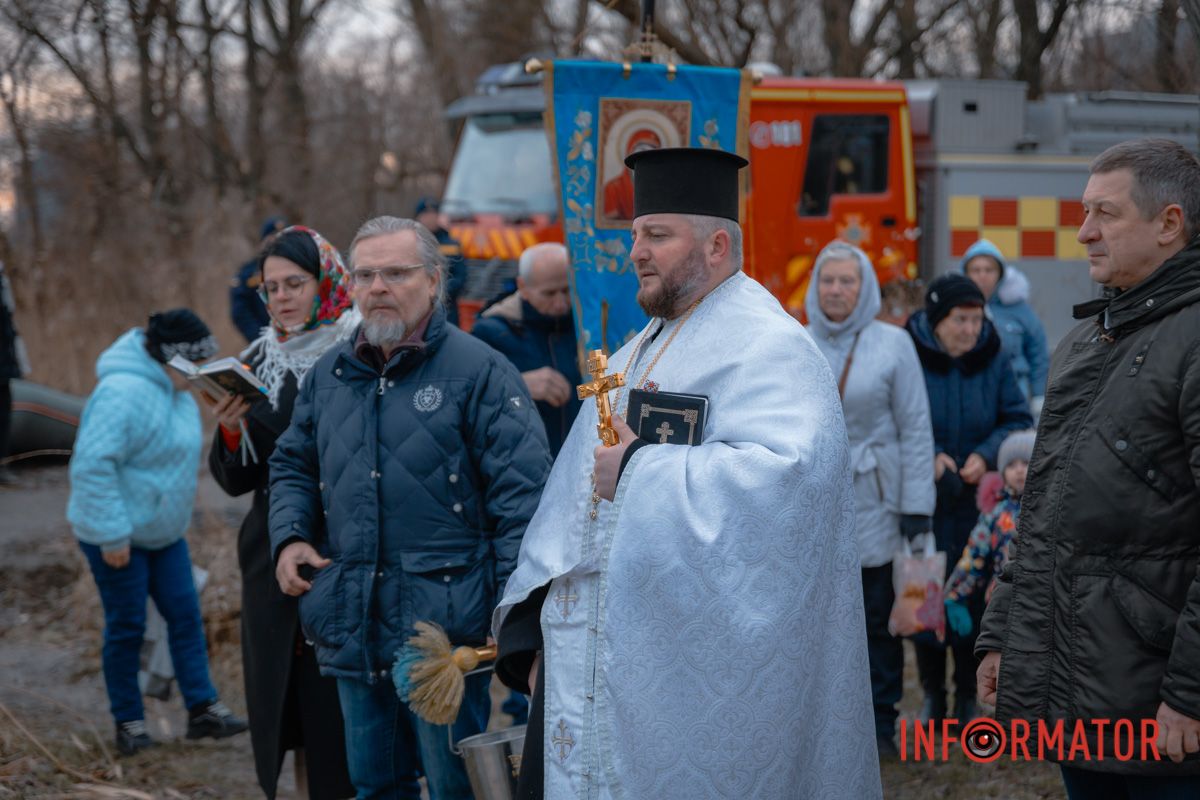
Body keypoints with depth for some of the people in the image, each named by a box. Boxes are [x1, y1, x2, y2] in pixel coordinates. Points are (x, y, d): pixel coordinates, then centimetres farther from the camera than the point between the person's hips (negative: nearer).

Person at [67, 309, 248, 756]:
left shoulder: (174, 391, 6)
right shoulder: (124, 392, -26)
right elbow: (93, 465, -29)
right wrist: (112, 535, -26)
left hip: (163, 532, 9)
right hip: (119, 536, -9)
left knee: (185, 614, 6)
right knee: (127, 626, 1)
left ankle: (202, 707, 10)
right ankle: (128, 721, 13)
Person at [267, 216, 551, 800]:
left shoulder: (478, 371, -7)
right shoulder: (329, 375, 12)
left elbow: (521, 496, -10)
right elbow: (292, 465, 24)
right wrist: (289, 536, 5)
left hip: (445, 624, -5)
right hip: (352, 628, 6)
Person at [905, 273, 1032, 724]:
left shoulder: (992, 361, -3)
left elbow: (1018, 421, 3)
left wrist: (987, 455, -14)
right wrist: (928, 457, -19)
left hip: (977, 505, 2)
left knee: (973, 600, 5)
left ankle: (968, 696, 20)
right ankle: (932, 694, 22)